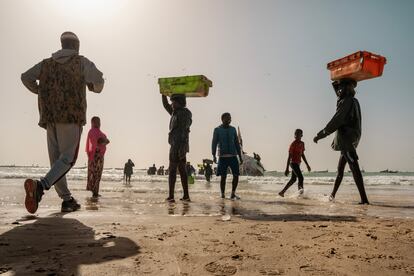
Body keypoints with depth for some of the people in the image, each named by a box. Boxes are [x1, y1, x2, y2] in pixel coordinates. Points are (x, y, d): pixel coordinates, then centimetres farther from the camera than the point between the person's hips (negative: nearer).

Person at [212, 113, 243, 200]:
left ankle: (233, 194, 12)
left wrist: (240, 156, 11)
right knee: (223, 177, -3)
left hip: (233, 156, 3)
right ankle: (222, 195, 11)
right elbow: (214, 143, -3)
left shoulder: (233, 129, 13)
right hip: (223, 157, -3)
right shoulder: (217, 130, 3)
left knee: (236, 175, -4)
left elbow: (237, 143, 15)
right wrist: (213, 155, -16)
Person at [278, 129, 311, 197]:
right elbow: (289, 156, -14)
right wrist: (287, 168, -18)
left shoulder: (302, 143, 11)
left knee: (293, 179, 12)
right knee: (300, 178, -15)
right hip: (293, 163, -9)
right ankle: (300, 193, -12)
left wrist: (307, 164, 20)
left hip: (298, 163, 9)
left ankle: (282, 192, 18)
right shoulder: (293, 144, -11)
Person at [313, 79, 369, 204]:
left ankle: (364, 199, -13)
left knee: (354, 168, -12)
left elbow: (335, 123, -16)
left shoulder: (346, 102, -13)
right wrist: (335, 140, 26)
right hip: (348, 142, 10)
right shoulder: (354, 102, 17)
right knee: (340, 169, 16)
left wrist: (319, 135, -10)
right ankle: (333, 194, 26)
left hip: (347, 142, -10)